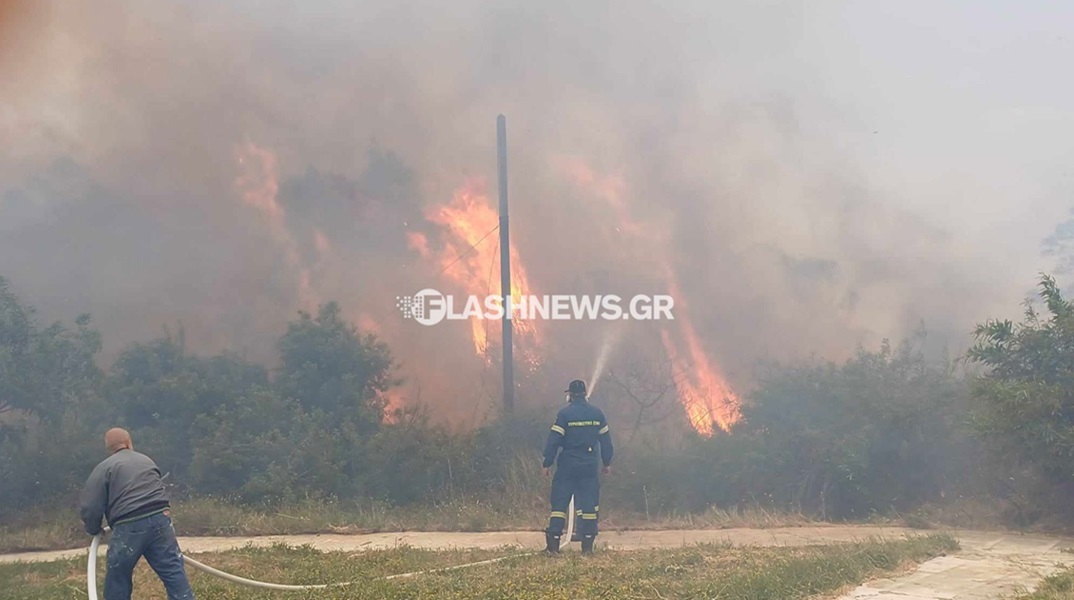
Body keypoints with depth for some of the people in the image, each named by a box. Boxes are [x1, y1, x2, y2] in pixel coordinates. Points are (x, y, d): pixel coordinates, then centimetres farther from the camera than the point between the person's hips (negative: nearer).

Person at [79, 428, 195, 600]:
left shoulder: (104, 468, 8)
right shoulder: (146, 460, 22)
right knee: (174, 573, 3)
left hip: (129, 527, -3)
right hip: (160, 520, 3)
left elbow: (90, 507, 1)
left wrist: (94, 530, 19)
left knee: (117, 581, 13)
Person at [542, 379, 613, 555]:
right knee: (588, 504, 7)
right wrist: (607, 463, 18)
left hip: (567, 466, -3)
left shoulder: (564, 413, -9)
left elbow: (554, 440, -10)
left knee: (559, 503, 1)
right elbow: (605, 440, 9)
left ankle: (553, 544, -6)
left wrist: (547, 463, -4)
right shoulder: (597, 413, 4)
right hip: (590, 466, 3)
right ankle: (587, 545, 6)